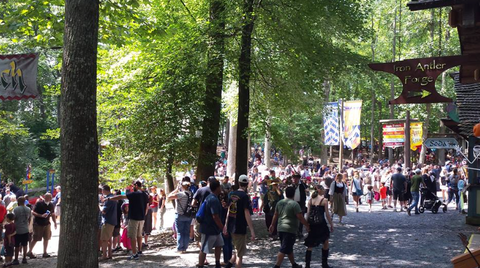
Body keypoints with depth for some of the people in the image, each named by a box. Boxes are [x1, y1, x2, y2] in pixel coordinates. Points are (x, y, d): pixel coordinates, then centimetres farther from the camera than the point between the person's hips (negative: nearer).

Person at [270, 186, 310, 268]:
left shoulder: (280, 202, 9)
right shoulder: (294, 204, -12)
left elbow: (275, 215, 16)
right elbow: (300, 217, -14)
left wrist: (272, 225, 26)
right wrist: (307, 225, -3)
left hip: (280, 228, 7)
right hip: (290, 229, -7)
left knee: (289, 248, 19)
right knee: (284, 250, -7)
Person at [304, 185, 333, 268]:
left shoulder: (310, 200, 5)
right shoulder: (324, 200, -8)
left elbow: (308, 213, 5)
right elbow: (327, 214, -8)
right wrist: (331, 224, 1)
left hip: (311, 224, 4)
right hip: (321, 224, -4)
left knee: (310, 245, 11)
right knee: (325, 244, 15)